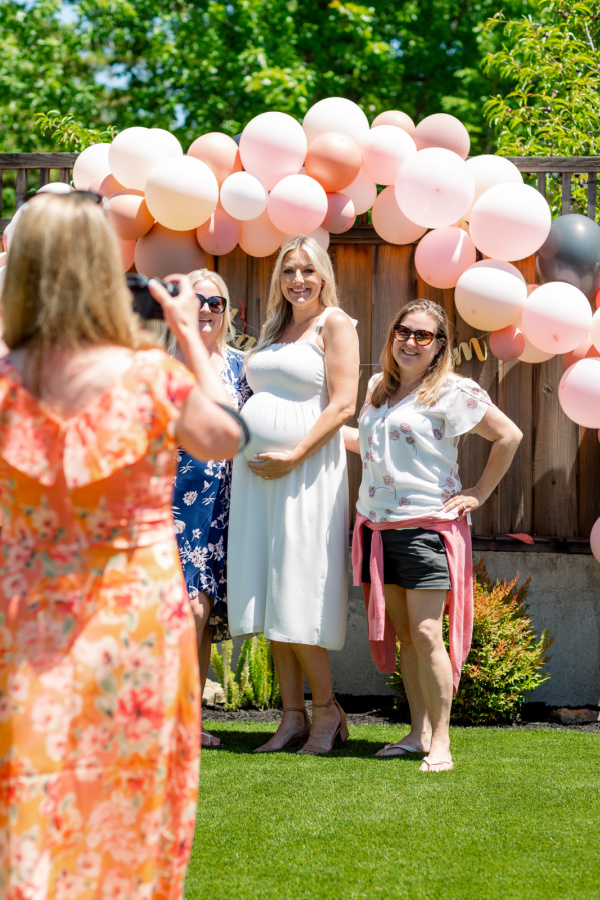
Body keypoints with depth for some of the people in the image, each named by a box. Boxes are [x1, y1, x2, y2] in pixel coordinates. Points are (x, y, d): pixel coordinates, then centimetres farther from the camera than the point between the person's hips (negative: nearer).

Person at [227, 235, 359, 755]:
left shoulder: (334, 324, -2)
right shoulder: (274, 329, 19)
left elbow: (343, 403, -11)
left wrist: (295, 454, -17)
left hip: (306, 472, -7)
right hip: (256, 472, 7)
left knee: (297, 595, -7)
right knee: (270, 597, 4)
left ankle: (326, 710, 4)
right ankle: (293, 717, 8)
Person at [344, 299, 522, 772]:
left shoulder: (452, 391, -5)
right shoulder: (378, 387, 16)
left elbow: (509, 436, -3)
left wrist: (478, 494, -3)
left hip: (427, 526, -6)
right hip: (378, 527, 6)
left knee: (426, 634, -10)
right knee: (401, 634, 8)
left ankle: (440, 741, -3)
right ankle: (418, 733, 15)